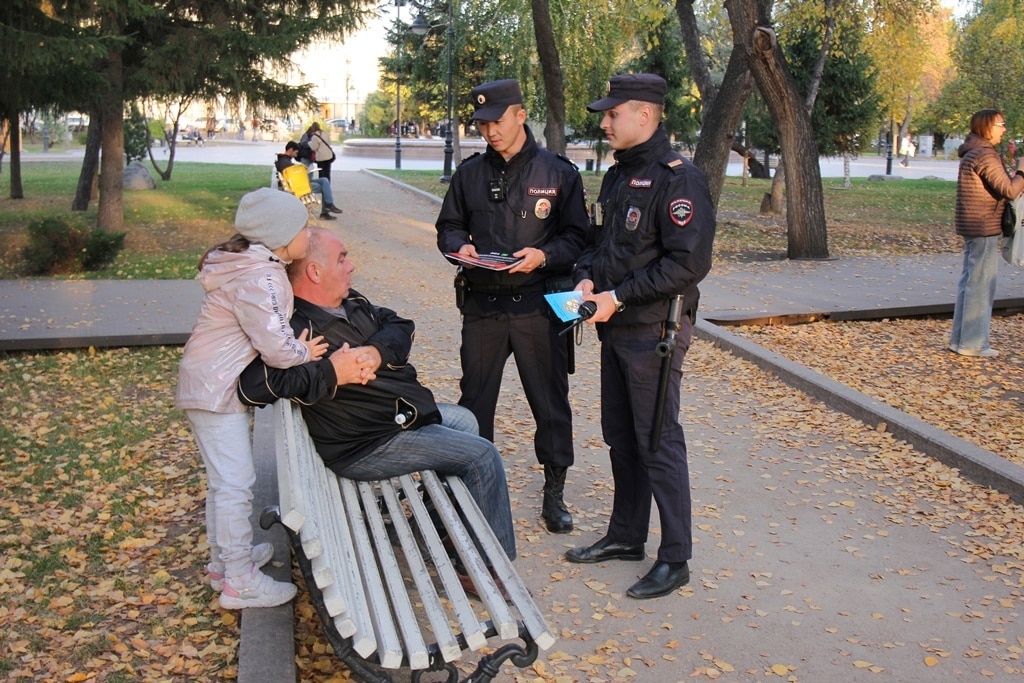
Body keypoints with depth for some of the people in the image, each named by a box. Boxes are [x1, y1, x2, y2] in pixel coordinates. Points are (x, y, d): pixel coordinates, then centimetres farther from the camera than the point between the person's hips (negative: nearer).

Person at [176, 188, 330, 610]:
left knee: (224, 481, 20)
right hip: (216, 391, -11)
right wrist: (306, 353, -7)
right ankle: (240, 583, 4)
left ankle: (225, 559, 34)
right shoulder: (259, 280, -24)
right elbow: (276, 347, -26)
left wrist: (298, 346, 0)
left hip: (211, 385, 11)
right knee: (235, 484, -5)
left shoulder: (255, 266, 10)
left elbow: (269, 332, 16)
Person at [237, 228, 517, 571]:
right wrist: (332, 372, -32)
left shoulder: (350, 302, 5)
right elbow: (253, 386, -36)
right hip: (370, 445, -10)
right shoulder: (294, 327, -24)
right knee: (483, 456, -8)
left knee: (464, 420, 28)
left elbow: (399, 325, 6)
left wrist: (377, 352, -17)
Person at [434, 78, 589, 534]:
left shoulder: (558, 172, 1)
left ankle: (554, 495, 21)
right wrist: (459, 246, -7)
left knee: (551, 402, 6)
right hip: (482, 306, 2)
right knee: (474, 401, 9)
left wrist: (544, 255, -19)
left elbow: (577, 237, -1)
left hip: (539, 306, -2)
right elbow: (449, 226, 15)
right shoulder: (470, 172, 9)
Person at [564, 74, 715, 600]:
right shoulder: (617, 176, 13)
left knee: (658, 444, -2)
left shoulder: (678, 179, -16)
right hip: (615, 328, 9)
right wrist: (587, 279, 0)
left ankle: (675, 559, 11)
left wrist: (618, 297, -21)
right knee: (620, 437, 17)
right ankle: (626, 537, 32)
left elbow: (689, 263, -22)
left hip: (654, 333, -9)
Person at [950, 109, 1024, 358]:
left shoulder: (972, 153, 15)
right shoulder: (986, 155, -17)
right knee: (981, 285, -4)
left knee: (969, 281, 15)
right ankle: (973, 344, 1)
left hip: (972, 227, 10)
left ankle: (960, 338, 21)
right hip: (983, 228, -10)